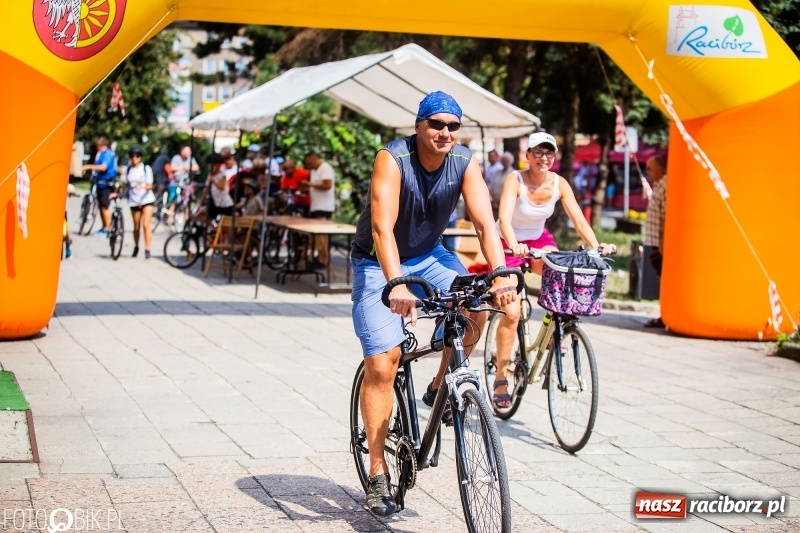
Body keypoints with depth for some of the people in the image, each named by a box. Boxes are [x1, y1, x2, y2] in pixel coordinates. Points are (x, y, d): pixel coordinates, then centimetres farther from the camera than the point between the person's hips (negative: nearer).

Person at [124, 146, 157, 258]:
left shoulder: (146, 168, -1)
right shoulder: (128, 169, 8)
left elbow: (150, 185, -7)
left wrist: (143, 187, -29)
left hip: (146, 200, -3)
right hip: (134, 201, 3)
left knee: (146, 225, -13)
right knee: (136, 227, 9)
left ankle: (147, 250, -12)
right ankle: (136, 248, 28)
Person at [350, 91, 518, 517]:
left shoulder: (465, 163, -14)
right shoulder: (392, 159, -26)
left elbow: (484, 222, -23)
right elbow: (382, 227, -37)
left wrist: (500, 274, -40)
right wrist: (396, 285, -51)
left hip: (428, 255, 4)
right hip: (379, 262, -4)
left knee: (476, 305, -24)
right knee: (381, 364, -12)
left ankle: (439, 388, 1)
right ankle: (377, 475, -5)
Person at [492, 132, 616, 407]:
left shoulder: (559, 184, -12)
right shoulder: (515, 180, -24)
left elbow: (579, 220, -17)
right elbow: (504, 218, -38)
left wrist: (596, 246, -34)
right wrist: (514, 246, -56)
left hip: (539, 240, 4)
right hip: (509, 244, -3)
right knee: (511, 313, -12)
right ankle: (500, 379, -1)